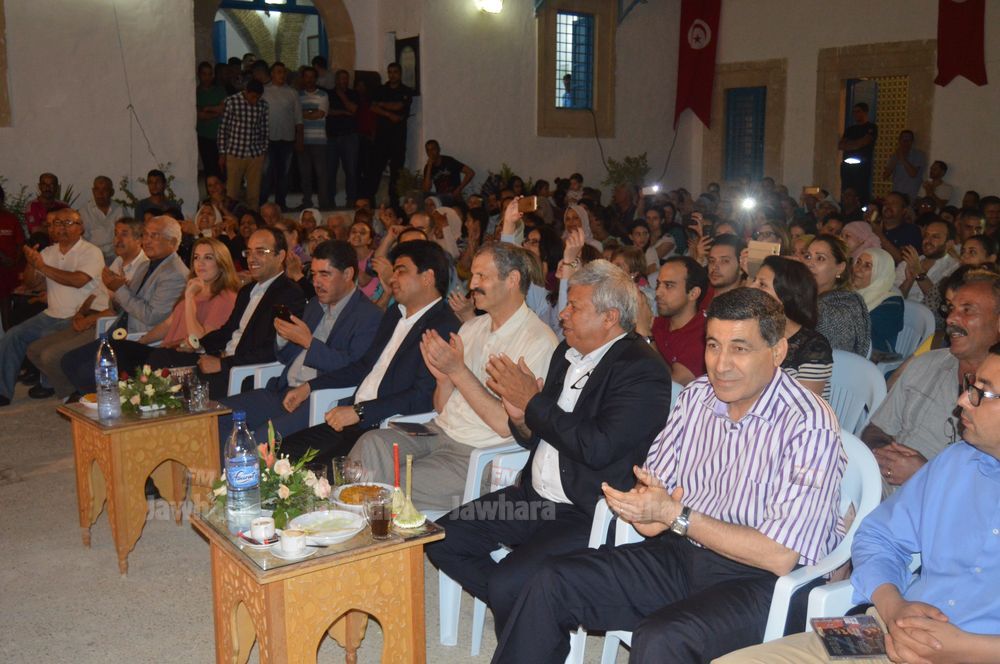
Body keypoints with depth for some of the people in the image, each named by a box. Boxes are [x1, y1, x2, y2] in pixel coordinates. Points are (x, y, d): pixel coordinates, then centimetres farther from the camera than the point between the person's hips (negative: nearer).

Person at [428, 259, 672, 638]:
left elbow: (598, 447, -26)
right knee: (441, 540, 2)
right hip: (535, 497, 9)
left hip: (587, 515, -9)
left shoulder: (643, 371, -14)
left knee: (507, 583, -25)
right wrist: (522, 418, -7)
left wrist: (534, 403, -16)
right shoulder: (567, 353, 11)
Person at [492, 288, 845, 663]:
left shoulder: (810, 427, -17)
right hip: (681, 554, 7)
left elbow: (778, 556, -20)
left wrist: (674, 515, -19)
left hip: (758, 579, -6)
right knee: (551, 582, -8)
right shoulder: (696, 397, 4)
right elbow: (653, 481, 11)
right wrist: (643, 503, -15)